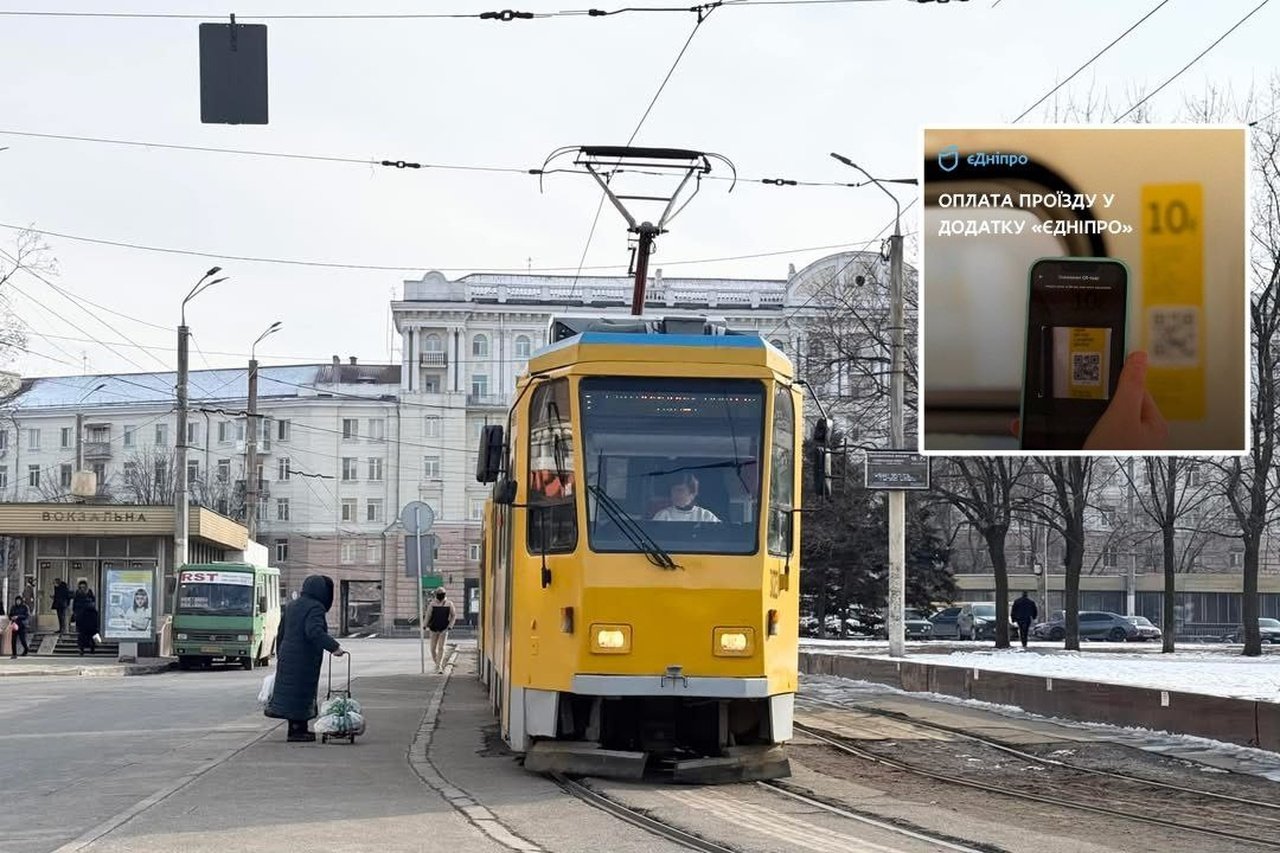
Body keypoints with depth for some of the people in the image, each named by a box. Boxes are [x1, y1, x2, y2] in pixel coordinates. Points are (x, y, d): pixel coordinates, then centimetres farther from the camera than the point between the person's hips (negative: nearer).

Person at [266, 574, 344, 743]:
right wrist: (333, 647, -34)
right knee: (300, 692, -3)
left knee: (292, 691, 13)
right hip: (304, 660, -8)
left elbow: (281, 633, 17)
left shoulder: (292, 606, 12)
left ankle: (300, 729, 19)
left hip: (287, 656, 8)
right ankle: (296, 731, 0)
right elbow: (314, 631, -30)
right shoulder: (315, 608, -15)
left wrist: (280, 656, 25)